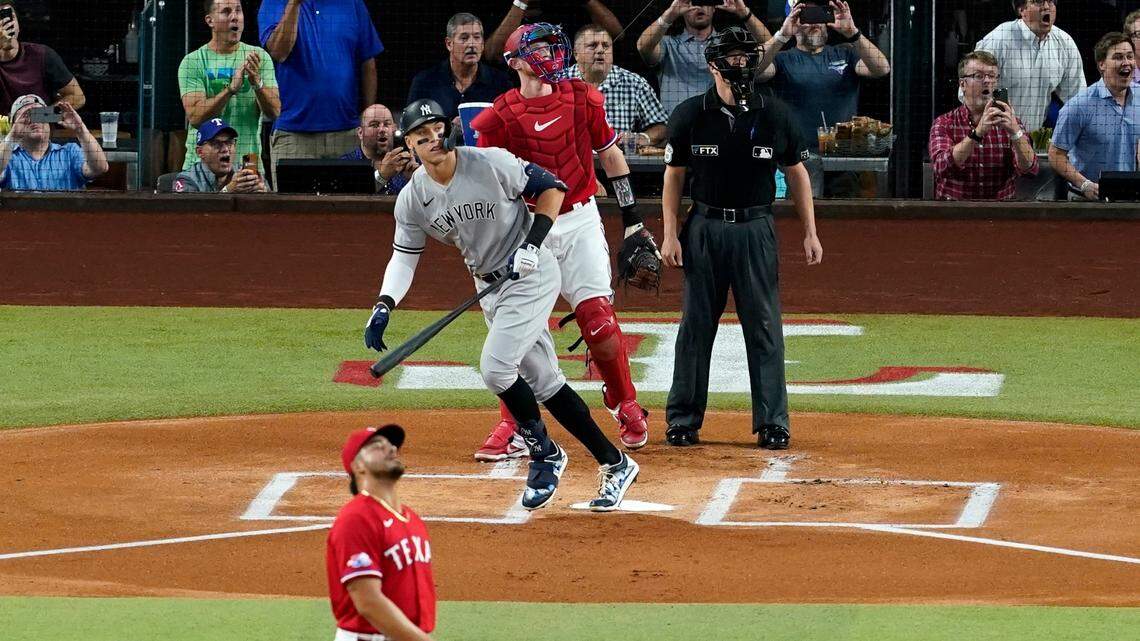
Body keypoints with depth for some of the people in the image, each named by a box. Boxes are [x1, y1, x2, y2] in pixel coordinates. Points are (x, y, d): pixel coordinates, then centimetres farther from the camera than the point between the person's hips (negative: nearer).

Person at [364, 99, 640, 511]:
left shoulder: (492, 164, -18)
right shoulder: (412, 199, -4)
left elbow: (551, 187, -9)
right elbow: (404, 257, -1)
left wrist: (533, 243, -19)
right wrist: (384, 305, -18)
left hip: (531, 276, -6)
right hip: (489, 288, 6)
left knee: (495, 367, -20)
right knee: (543, 382, 8)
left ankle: (545, 454, 1)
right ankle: (614, 464, 17)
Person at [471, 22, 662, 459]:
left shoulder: (581, 99, 2)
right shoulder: (501, 116, -5)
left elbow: (610, 155, 11)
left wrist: (633, 222, 11)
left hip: (580, 221, 1)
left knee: (597, 318, -6)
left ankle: (626, 408, 11)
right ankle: (511, 425, 4)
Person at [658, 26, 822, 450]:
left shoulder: (775, 116, 0)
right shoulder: (689, 116, -2)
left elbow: (796, 173, 8)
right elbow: (674, 177, 4)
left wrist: (810, 233, 4)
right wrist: (670, 235, -3)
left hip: (756, 230, 0)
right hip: (704, 229, 0)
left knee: (765, 327, -1)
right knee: (695, 325, 3)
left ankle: (772, 423, 3)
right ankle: (683, 421, 10)